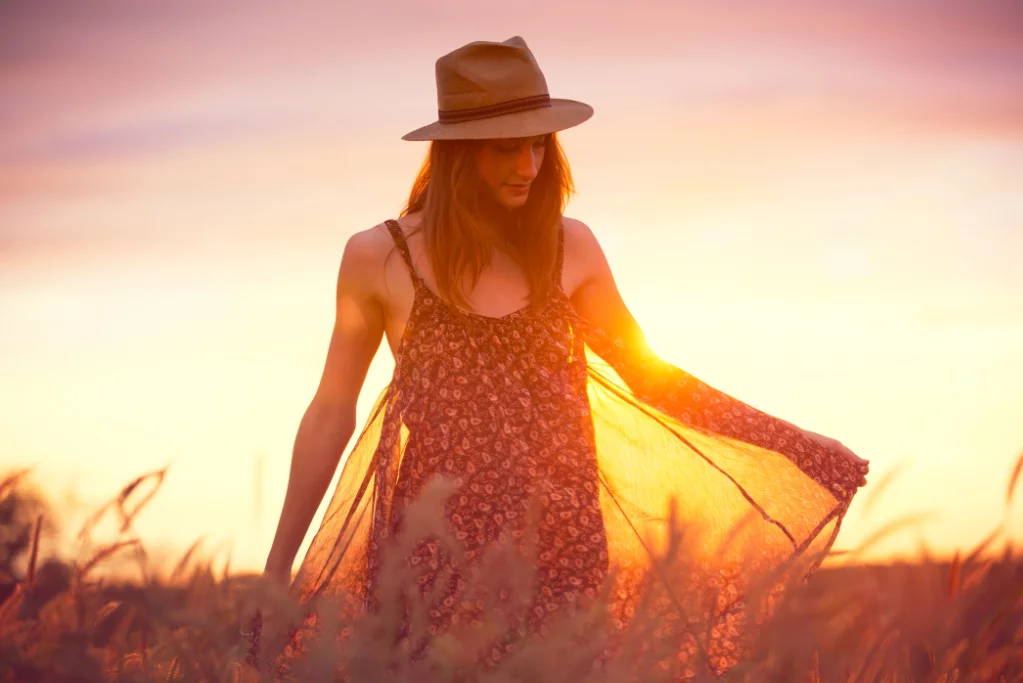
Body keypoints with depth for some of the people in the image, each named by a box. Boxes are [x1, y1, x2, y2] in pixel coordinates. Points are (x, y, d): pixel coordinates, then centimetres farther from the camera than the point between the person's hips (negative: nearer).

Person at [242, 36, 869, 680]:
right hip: (439, 554, -2)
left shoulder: (570, 248, 7)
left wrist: (799, 444, 11)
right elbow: (331, 413, 6)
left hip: (563, 550, 2)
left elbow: (649, 376, 15)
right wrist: (279, 569, 7)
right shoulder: (380, 257, 0)